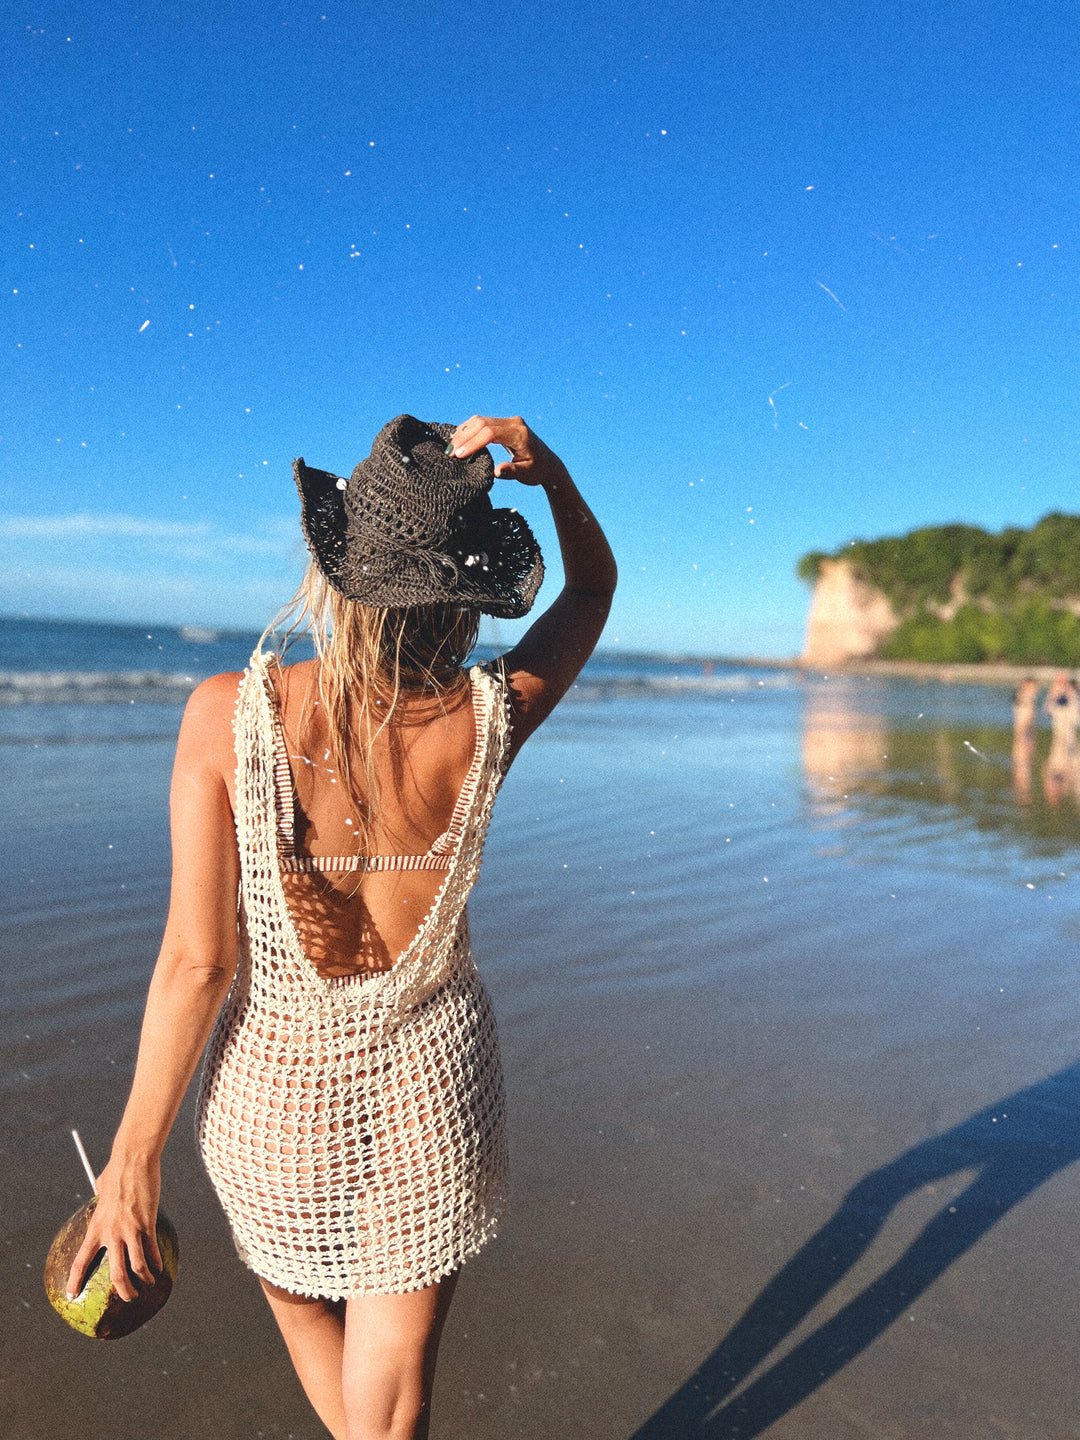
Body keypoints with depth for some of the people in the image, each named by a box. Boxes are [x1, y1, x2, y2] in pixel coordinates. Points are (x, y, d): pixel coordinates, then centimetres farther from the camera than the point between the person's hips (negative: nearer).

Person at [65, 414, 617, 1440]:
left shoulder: (230, 713, -23)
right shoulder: (490, 722, -20)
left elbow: (196, 961, -17)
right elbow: (593, 584, 1)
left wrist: (134, 1156, -4)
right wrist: (542, 465, -16)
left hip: (273, 1099, 0)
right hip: (431, 1092, 0)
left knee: (298, 1302, 34)